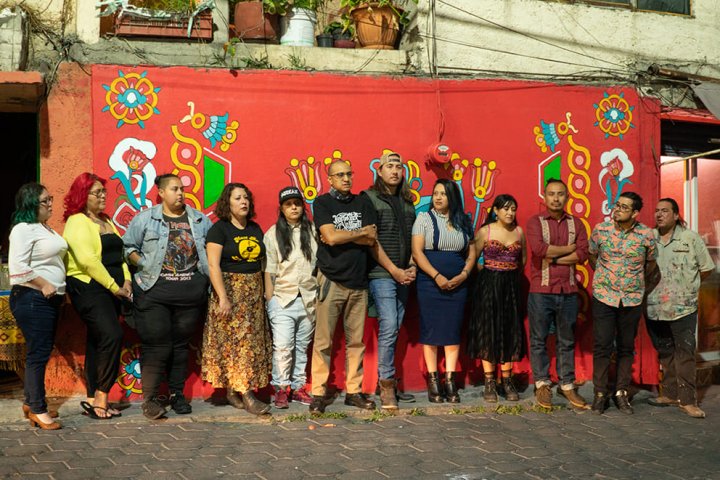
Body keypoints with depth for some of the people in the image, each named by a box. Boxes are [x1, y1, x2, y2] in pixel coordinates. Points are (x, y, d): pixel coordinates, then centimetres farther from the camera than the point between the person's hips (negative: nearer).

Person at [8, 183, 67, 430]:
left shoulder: (46, 228, 17)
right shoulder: (23, 229, -12)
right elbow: (18, 266, -21)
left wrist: (59, 287, 16)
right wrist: (43, 285, -19)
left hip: (50, 298, 10)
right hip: (32, 298, -10)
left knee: (42, 352, 14)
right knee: (38, 353, -7)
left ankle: (31, 403, 24)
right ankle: (37, 410, -2)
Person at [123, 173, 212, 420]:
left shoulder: (200, 220, 11)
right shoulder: (145, 218, 3)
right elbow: (127, 246, 5)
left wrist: (206, 269, 3)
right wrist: (143, 264, -8)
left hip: (191, 291, 3)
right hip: (155, 291, -3)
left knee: (181, 344, 10)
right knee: (156, 345, -6)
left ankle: (177, 394, 21)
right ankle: (150, 398, 3)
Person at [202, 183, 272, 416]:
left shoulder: (255, 229, 12)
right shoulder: (219, 229, -6)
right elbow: (213, 265, -12)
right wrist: (223, 297, -19)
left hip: (254, 291, 6)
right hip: (230, 289, -6)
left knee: (253, 341, 4)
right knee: (238, 341, -9)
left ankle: (233, 391, 13)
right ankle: (247, 396, -10)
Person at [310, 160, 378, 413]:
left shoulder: (362, 202, 12)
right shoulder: (323, 203, 1)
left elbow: (371, 239, 0)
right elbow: (330, 237, -14)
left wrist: (341, 236, -9)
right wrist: (361, 232, -3)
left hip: (358, 281, 4)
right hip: (331, 281, -4)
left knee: (356, 341, 7)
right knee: (323, 341, -5)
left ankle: (354, 391, 14)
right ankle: (319, 393, 2)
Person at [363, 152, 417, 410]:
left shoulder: (407, 201, 16)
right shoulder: (369, 198, -2)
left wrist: (412, 267, 2)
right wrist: (394, 270, -11)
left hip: (403, 276, 6)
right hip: (381, 274, -6)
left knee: (393, 330, 7)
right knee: (388, 328, -12)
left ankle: (386, 382, 14)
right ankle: (387, 385, -5)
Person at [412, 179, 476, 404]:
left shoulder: (463, 221, 11)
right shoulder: (424, 218, 1)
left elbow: (471, 252, 13)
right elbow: (417, 252, -6)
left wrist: (464, 275, -5)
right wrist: (437, 276, -14)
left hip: (457, 284, 3)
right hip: (430, 283, -3)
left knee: (453, 332, 2)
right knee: (431, 331, -2)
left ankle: (450, 381, 6)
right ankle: (433, 382, 4)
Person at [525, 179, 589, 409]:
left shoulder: (576, 223, 10)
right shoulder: (535, 222, 1)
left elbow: (582, 254, -4)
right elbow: (538, 248, -17)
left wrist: (553, 258, -12)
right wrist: (568, 249, -8)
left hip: (568, 291, 3)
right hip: (541, 290, -3)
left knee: (567, 340, 9)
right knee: (539, 339, 3)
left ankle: (566, 385, 17)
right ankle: (542, 385, 13)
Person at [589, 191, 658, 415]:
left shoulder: (646, 235, -7)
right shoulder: (600, 229, -6)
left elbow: (651, 263, 10)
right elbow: (592, 255, 11)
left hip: (632, 299, 1)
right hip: (603, 296, 0)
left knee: (626, 348, 9)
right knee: (602, 346, -1)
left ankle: (621, 392, 19)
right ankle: (600, 393, 10)